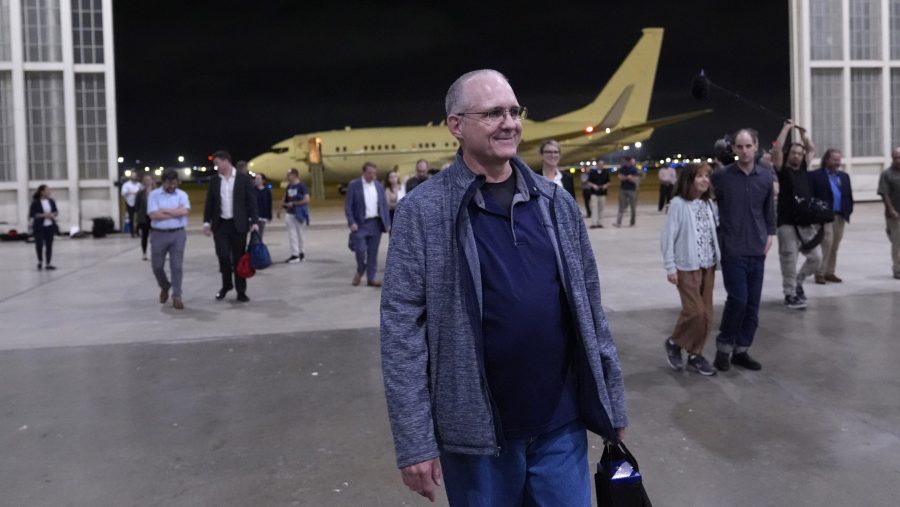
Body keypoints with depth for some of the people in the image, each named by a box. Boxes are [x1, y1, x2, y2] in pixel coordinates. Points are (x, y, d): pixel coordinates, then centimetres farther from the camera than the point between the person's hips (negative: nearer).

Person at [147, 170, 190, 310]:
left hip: (178, 234, 0)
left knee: (176, 266, -2)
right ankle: (164, 287, 37)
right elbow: (153, 215, -13)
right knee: (157, 266, 9)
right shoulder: (154, 195, 0)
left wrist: (164, 210, -10)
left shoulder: (182, 194, 4)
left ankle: (176, 297, 5)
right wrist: (176, 212, -10)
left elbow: (185, 211, -14)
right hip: (159, 234, 0)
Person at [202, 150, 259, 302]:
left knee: (239, 258, 2)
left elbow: (252, 201, -4)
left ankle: (241, 291, 11)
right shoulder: (214, 181, 8)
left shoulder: (244, 179, -2)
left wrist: (254, 222, -12)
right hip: (220, 225, 2)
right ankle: (226, 284, 19)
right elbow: (209, 203, 10)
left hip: (238, 225, -2)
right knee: (223, 256, -5)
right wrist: (207, 222, 2)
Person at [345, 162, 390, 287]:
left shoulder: (379, 186, 9)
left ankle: (371, 278, 13)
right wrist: (351, 222, -15)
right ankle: (360, 271, 19)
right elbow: (348, 206, -5)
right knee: (360, 249, -9)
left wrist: (387, 222, 4)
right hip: (360, 224, -3)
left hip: (376, 223, 4)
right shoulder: (354, 185, -3)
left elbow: (384, 205, 10)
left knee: (373, 252, 5)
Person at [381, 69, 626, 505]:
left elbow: (589, 308, 8)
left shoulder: (557, 203, 3)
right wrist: (414, 440, -12)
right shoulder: (423, 211, -9)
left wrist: (612, 401, 9)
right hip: (475, 432, -3)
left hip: (561, 424, 3)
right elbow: (402, 326, -10)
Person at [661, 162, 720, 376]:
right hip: (687, 266, -6)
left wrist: (717, 258, -2)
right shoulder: (678, 204, -10)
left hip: (708, 266, 6)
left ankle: (695, 355, 18)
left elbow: (716, 231, 9)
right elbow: (668, 237, -10)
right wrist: (670, 267, -12)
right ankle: (674, 343, 16)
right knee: (695, 312, -8)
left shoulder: (709, 204, 6)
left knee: (706, 314, 6)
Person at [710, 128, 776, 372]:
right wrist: (716, 239, 0)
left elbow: (769, 210, 15)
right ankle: (724, 346, 8)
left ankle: (741, 349, 19)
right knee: (738, 299, -10)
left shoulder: (766, 176, 5)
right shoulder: (721, 176, -5)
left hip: (757, 250, 4)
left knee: (753, 303, 6)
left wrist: (770, 235, 8)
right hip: (732, 249, -4)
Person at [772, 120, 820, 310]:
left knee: (816, 257, 5)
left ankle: (798, 281, 28)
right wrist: (787, 127, -3)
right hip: (787, 223, -5)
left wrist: (802, 132, 18)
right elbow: (777, 149, -10)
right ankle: (790, 294, 7)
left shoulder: (803, 169, 15)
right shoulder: (782, 170, 1)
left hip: (807, 222, 5)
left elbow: (811, 149, 24)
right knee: (789, 260, -3)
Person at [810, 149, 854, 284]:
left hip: (840, 216, 6)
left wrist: (848, 211, 4)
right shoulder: (815, 175, -3)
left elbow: (849, 195, 16)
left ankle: (829, 272, 17)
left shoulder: (844, 176, 16)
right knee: (827, 243, -13)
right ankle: (820, 273, -6)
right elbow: (810, 196, -8)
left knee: (835, 246, 9)